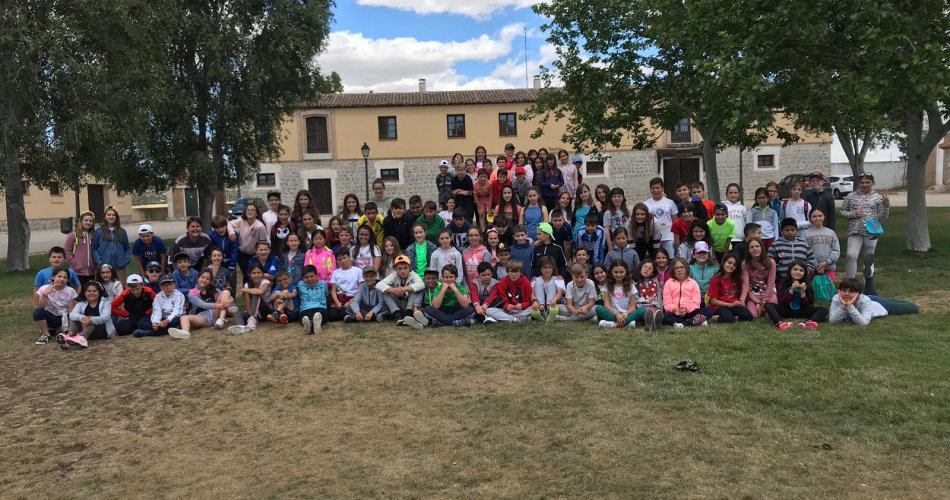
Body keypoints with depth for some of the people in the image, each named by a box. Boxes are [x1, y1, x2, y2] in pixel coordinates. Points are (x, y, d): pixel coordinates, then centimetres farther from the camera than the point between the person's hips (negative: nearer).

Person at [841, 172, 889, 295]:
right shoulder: (851, 196, 7)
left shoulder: (878, 197, 5)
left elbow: (882, 217, 5)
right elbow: (842, 211, 10)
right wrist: (853, 214, -7)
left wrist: (886, 205, -11)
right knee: (851, 255, -18)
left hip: (871, 231, 0)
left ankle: (869, 288, 24)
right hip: (855, 231, 0)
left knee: (869, 258, 11)